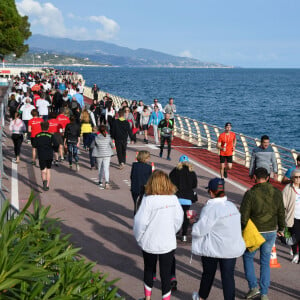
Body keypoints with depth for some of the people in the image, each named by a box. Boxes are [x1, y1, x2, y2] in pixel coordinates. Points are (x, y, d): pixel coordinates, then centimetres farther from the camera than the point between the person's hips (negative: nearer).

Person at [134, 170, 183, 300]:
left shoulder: (148, 200, -18)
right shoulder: (173, 199, -9)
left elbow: (140, 221, -16)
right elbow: (179, 219, 0)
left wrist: (139, 238, 1)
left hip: (149, 242, -1)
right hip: (168, 243, 1)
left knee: (148, 270, 20)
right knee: (166, 273, 10)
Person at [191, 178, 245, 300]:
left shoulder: (210, 209, -19)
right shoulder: (232, 206, 3)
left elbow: (199, 230, -20)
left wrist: (194, 225, 1)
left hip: (213, 248, -4)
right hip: (232, 248, 5)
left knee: (208, 274, 15)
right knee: (228, 276, 6)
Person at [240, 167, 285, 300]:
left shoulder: (250, 194, -17)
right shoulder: (277, 193, -4)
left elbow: (243, 216, -16)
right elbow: (281, 213, 4)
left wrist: (242, 230, 0)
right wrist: (281, 229, 19)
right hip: (271, 232, 4)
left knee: (248, 257, 18)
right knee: (265, 262, 15)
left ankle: (253, 287, 13)